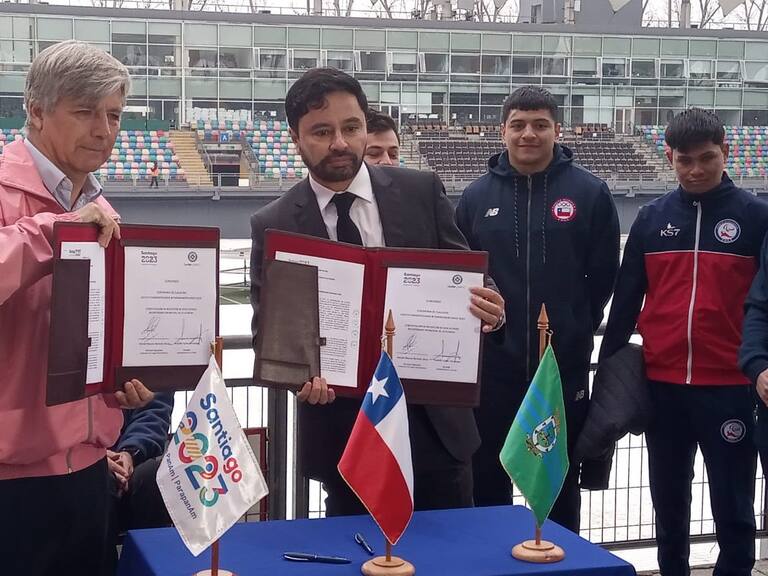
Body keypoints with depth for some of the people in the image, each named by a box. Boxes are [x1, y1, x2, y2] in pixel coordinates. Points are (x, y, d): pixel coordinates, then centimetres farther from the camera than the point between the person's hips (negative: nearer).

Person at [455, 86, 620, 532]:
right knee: (487, 480, 11)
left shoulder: (590, 193, -3)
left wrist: (577, 327, 3)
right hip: (493, 363, 2)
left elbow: (603, 275, 1)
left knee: (560, 483, 12)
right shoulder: (478, 196, 2)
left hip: (565, 364, -1)